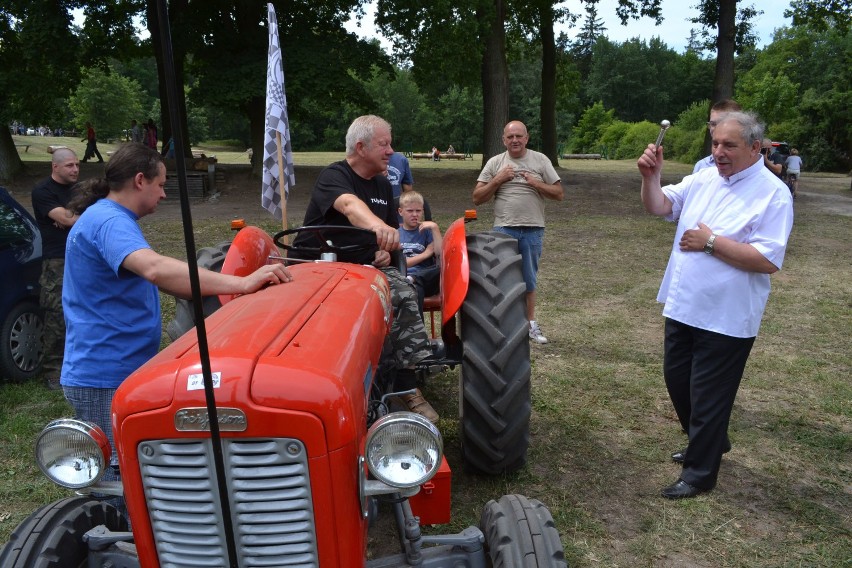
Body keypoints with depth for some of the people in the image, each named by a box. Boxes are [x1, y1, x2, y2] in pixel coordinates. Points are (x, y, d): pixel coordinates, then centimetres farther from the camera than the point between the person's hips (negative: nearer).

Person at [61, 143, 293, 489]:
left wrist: (224, 289, 12)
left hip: (114, 371, 10)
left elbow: (149, 276, 22)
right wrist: (240, 284, -44)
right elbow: (155, 269, -40)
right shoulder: (108, 221, -19)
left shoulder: (105, 219, 15)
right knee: (118, 478, -1)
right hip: (104, 379, -10)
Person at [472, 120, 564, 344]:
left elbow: (559, 194, 3)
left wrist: (536, 183, -10)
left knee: (529, 280, 11)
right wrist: (497, 180, -10)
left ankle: (530, 324, 24)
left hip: (532, 230, 1)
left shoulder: (540, 160, 5)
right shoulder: (495, 163, 5)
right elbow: (477, 198, 2)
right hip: (503, 229, -1)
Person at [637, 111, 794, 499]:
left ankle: (700, 471, 24)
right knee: (677, 379, 21)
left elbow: (768, 260, -22)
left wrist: (711, 242, -20)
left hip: (726, 318, -7)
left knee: (708, 396, 5)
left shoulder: (772, 194, -14)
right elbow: (659, 207, 1)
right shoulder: (703, 179, 5)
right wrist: (651, 176, -16)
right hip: (682, 307, 7)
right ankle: (709, 442, 44)